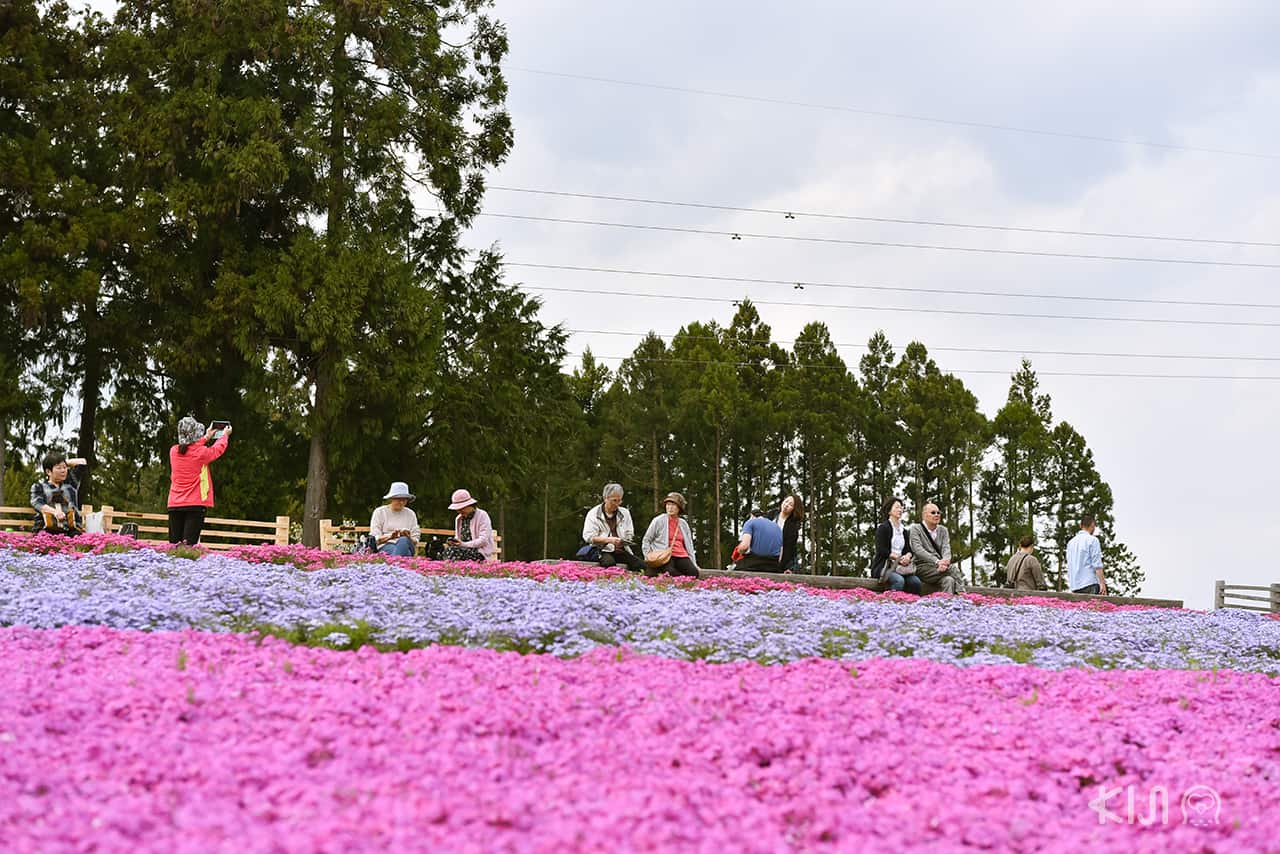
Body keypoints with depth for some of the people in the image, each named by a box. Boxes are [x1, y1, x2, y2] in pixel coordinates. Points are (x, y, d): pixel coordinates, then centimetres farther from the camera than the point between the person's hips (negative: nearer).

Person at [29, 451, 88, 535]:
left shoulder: (70, 483, 23)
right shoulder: (39, 486, 15)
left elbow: (82, 462, 28)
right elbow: (37, 503, -4)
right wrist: (54, 511, -21)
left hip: (71, 528, 2)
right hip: (46, 528, -2)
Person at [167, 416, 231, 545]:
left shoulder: (174, 451, 4)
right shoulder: (201, 453, -8)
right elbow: (218, 449, 13)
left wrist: (206, 437, 42)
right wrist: (225, 435, 35)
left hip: (174, 505, 4)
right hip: (195, 505, -4)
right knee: (189, 545, -14)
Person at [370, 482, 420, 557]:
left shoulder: (410, 514, 20)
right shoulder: (379, 512, 14)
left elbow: (415, 541, 15)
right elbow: (375, 539, 5)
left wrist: (408, 537, -10)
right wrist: (390, 536, -15)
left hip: (406, 545, 1)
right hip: (385, 546, -1)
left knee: (403, 540, -38)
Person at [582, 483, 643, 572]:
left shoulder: (625, 513, 18)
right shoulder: (593, 513, 5)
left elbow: (629, 535, 16)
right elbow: (588, 537, -5)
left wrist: (623, 541, -9)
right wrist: (609, 540, -17)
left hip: (622, 551, 4)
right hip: (603, 551, -4)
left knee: (640, 564, -23)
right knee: (609, 562, -39)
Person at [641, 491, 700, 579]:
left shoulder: (683, 524, 21)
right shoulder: (658, 521, 9)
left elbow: (689, 545, 23)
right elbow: (646, 541, 13)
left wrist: (694, 564, 13)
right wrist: (648, 556, -1)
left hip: (681, 556, 4)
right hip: (666, 556, -4)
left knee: (694, 573, -27)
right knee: (671, 572, -38)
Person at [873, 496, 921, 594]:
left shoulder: (903, 531, 24)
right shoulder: (883, 528, 2)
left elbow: (908, 549, 17)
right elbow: (881, 550, -8)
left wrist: (907, 556, -8)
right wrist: (898, 558, -18)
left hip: (899, 567, 6)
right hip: (883, 567, -6)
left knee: (916, 581, -23)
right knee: (899, 580, -36)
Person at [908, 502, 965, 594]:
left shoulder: (943, 530, 17)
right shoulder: (916, 529, 1)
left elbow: (946, 548, 2)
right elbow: (918, 550, -13)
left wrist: (945, 562, -23)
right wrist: (937, 562, -27)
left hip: (940, 567, 5)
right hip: (922, 568, -4)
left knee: (948, 580, -30)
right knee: (954, 569, -28)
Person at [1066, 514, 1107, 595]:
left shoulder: (1071, 542, 16)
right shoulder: (1092, 540, -3)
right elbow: (1097, 564, -10)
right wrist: (1102, 583, -11)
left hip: (1074, 585, 6)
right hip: (1090, 584, -6)